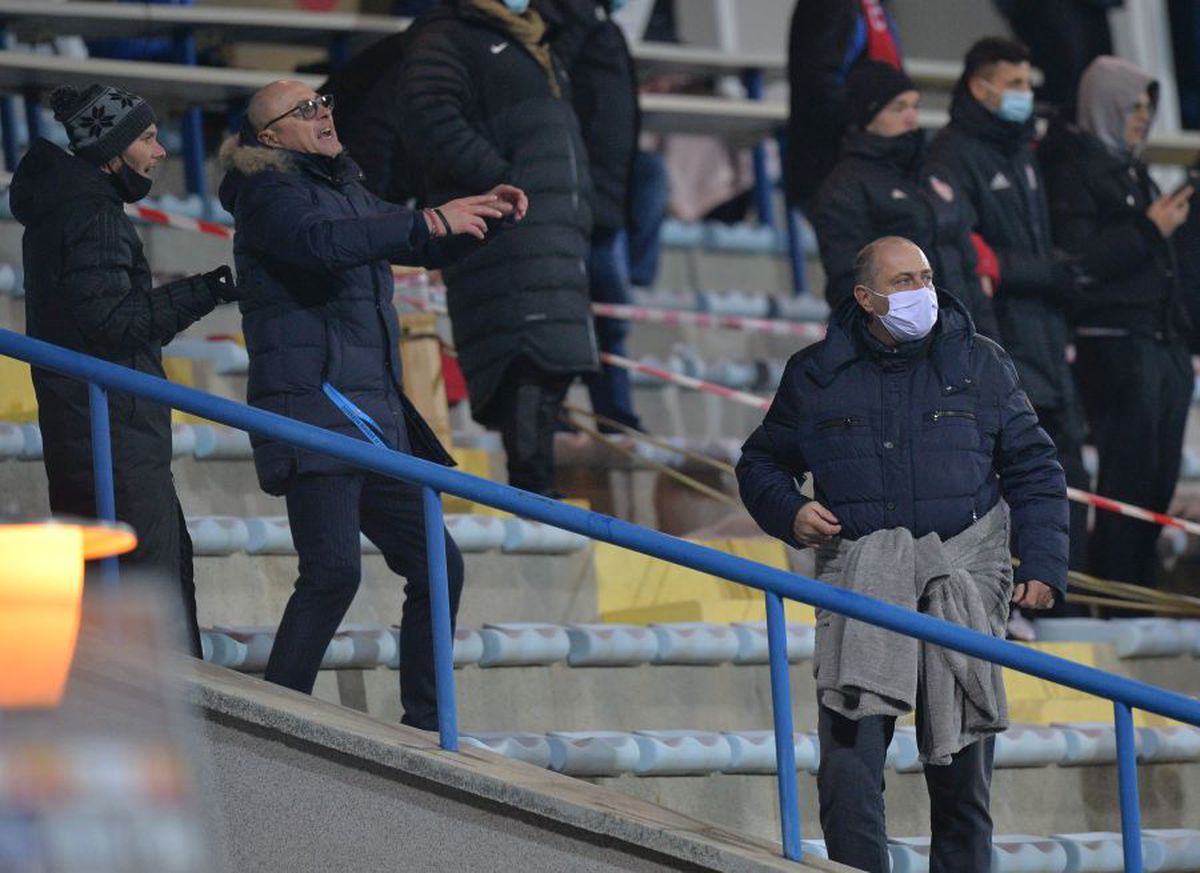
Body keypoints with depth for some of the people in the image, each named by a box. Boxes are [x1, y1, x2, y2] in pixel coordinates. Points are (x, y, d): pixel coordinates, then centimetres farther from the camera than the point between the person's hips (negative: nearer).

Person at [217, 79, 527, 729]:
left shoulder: (344, 191, 23)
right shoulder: (267, 192, -4)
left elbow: (430, 251, 35)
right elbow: (321, 241, -25)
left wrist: (487, 214, 17)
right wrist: (431, 221, -25)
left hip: (373, 419, 9)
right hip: (311, 404, -9)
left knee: (437, 565, 8)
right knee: (332, 571, -22)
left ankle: (424, 725, 14)